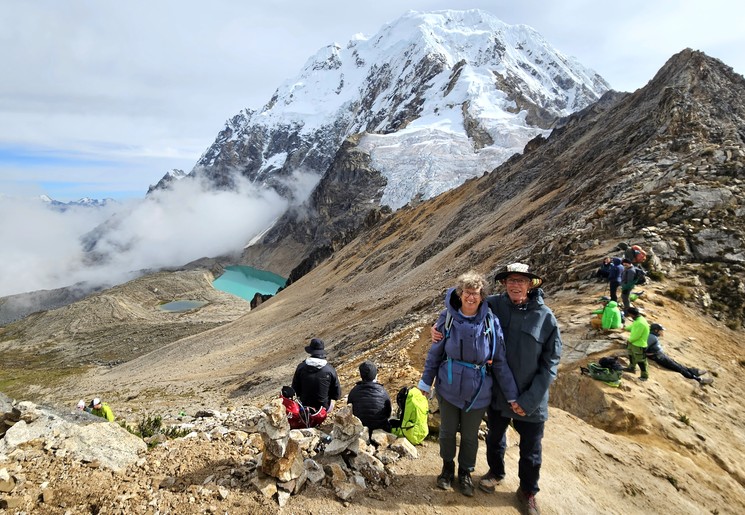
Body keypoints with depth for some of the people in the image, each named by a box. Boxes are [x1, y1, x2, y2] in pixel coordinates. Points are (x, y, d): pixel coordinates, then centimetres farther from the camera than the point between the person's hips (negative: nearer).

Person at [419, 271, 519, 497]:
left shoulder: (491, 322, -14)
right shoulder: (447, 318, -13)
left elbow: (500, 362, -6)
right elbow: (435, 353, -2)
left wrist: (512, 395, -5)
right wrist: (426, 382, 5)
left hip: (477, 393, 0)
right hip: (448, 388, 1)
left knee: (470, 435, 18)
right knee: (447, 430, 19)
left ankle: (465, 472, 44)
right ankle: (447, 467, 46)